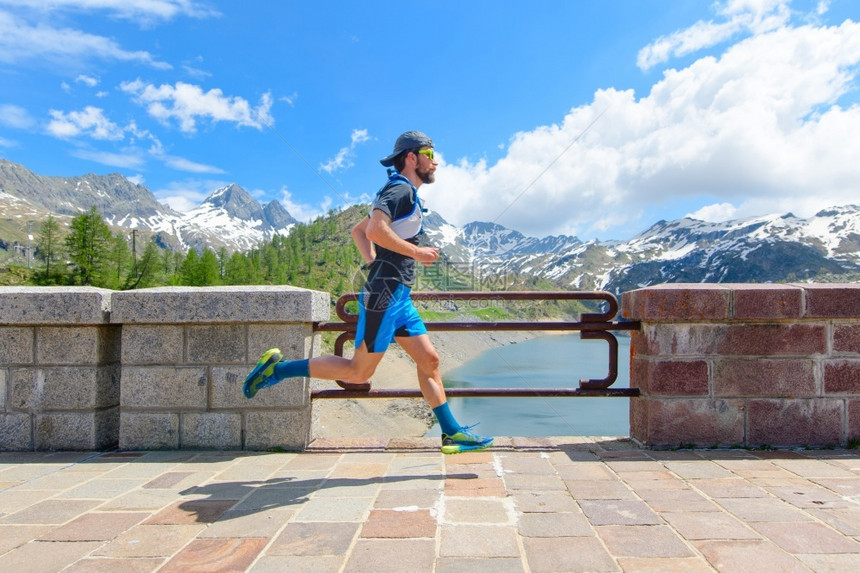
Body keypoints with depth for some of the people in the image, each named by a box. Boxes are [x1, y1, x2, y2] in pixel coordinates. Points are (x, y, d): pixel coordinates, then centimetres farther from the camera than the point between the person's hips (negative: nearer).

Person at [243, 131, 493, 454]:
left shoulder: (403, 194, 21)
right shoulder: (400, 189, -9)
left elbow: (357, 231, 27)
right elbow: (375, 230, -26)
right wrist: (416, 252, -17)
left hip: (398, 296, 10)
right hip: (385, 294, -10)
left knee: (429, 360, 8)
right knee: (359, 372, -3)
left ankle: (451, 433, 13)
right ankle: (277, 369, 5)